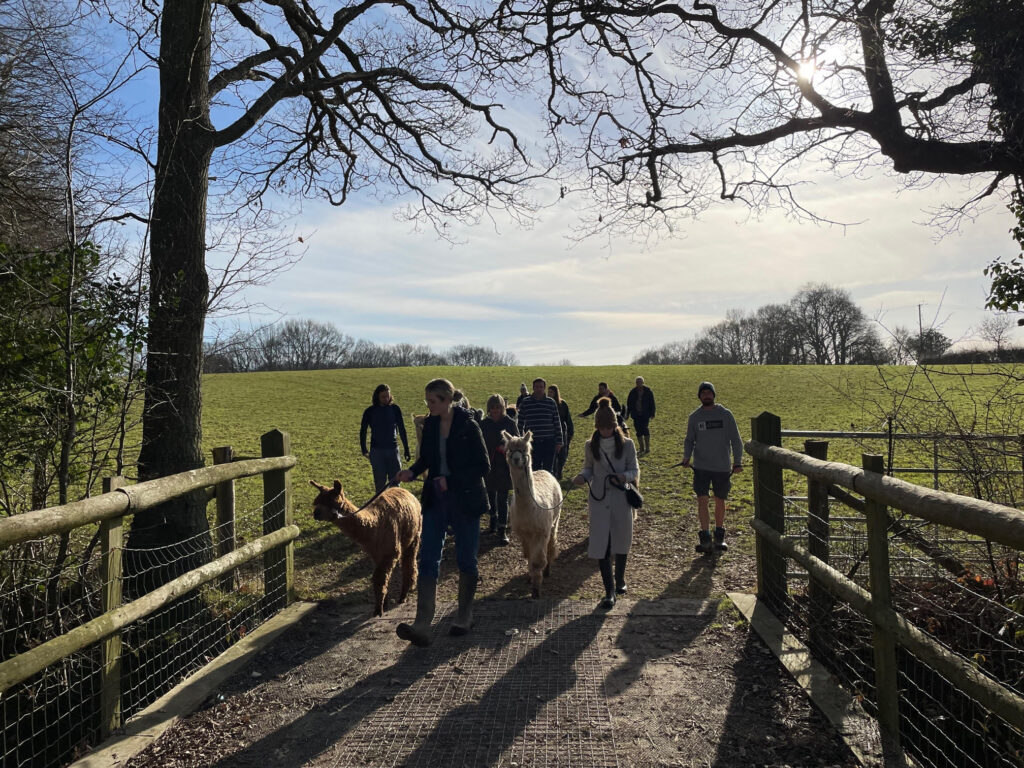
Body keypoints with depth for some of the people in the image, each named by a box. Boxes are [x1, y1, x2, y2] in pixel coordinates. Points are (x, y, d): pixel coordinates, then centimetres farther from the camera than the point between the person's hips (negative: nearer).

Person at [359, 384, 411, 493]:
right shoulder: (370, 411, 0)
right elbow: (363, 431, 6)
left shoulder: (395, 409, 1)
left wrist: (406, 449, 3)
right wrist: (364, 449, -3)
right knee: (380, 482, 5)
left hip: (392, 448, 0)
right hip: (376, 451, 0)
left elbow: (402, 429, 5)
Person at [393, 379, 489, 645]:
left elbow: (483, 466, -12)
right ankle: (422, 625, -3)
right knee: (428, 559, -3)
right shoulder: (430, 425, 2)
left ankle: (464, 617, 27)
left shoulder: (468, 426, -14)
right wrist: (412, 471, -5)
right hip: (436, 501, 5)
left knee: (466, 560, 9)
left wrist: (451, 481, -19)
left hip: (465, 501, -5)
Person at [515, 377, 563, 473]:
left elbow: (557, 423, 6)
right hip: (532, 441, 0)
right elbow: (520, 423, 7)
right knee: (534, 470, 5)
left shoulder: (551, 402, 4)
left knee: (548, 470, 7)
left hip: (549, 441, 0)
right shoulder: (525, 402, 2)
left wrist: (559, 441, 3)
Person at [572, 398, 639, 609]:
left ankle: (620, 579, 39)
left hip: (621, 500, 0)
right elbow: (589, 469, 10)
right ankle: (609, 591, 4)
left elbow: (635, 470, 1)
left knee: (621, 543, 14)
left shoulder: (627, 445, -3)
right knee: (601, 545, -5)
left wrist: (625, 476, -21)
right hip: (599, 501, 0)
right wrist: (582, 477, -12)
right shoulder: (590, 446, 1)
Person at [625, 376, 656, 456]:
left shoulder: (648, 391, -3)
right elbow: (629, 404, 10)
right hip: (636, 415, 3)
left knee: (645, 429, -11)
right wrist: (628, 414, 9)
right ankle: (642, 448, 16)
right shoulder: (633, 392, 4)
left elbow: (652, 403, 1)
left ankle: (647, 448, 0)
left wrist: (652, 413, -2)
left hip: (645, 415, -3)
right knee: (638, 431, 6)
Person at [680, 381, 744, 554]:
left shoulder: (725, 414, 1)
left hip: (722, 467, 0)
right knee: (702, 500, -9)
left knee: (720, 501, 11)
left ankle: (719, 537, 27)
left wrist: (738, 462, -1)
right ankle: (705, 539, -4)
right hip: (701, 467, 0)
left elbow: (735, 439, 4)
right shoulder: (694, 417, 4)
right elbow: (689, 440, 10)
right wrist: (686, 457, -7)